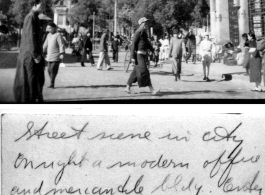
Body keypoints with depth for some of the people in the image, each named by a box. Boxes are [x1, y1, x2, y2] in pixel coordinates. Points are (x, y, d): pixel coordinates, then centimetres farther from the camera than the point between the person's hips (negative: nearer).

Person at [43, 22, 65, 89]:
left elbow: (61, 45, -13)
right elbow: (45, 45, 22)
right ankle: (52, 83, 12)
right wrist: (43, 53, 19)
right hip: (49, 57, 7)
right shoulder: (49, 35, 15)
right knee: (49, 70, 4)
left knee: (53, 69, -12)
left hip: (56, 56, -7)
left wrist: (62, 53, -22)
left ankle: (52, 84, -8)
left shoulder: (58, 35, -7)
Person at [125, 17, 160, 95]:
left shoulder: (144, 32, 15)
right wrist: (133, 57, -18)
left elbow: (147, 43, 25)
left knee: (136, 72, 12)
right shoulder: (138, 32, -13)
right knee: (144, 72, -9)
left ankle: (127, 88, 19)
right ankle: (152, 90, -9)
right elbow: (133, 44, -15)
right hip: (139, 54, -10)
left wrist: (153, 50, 16)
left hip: (143, 54, 10)